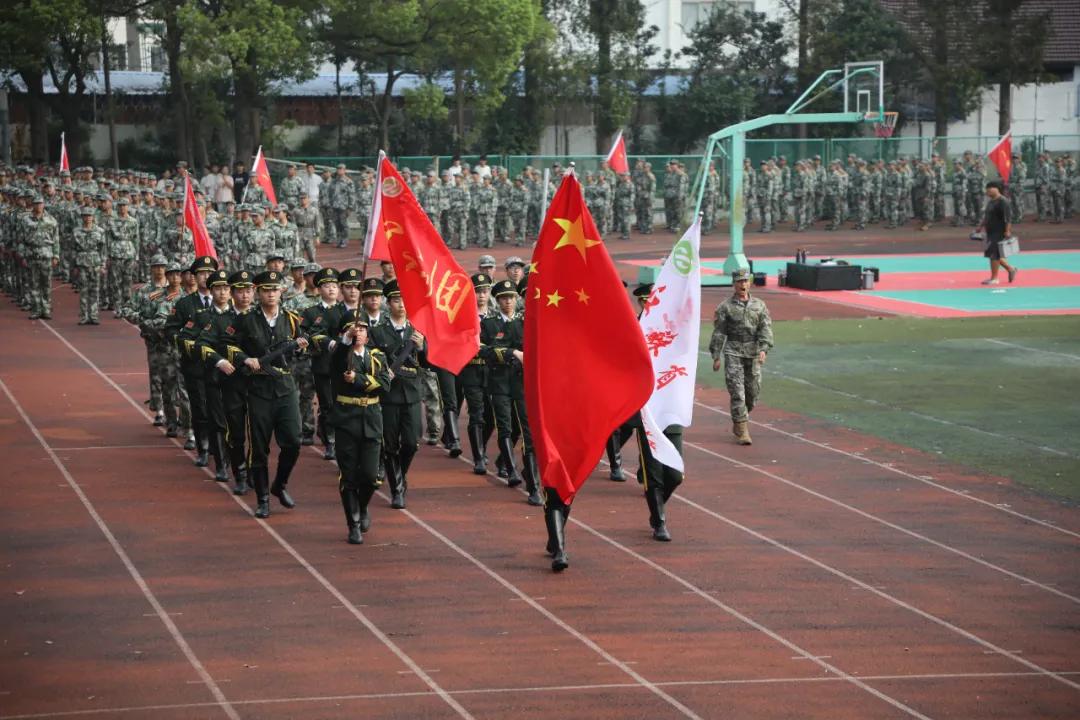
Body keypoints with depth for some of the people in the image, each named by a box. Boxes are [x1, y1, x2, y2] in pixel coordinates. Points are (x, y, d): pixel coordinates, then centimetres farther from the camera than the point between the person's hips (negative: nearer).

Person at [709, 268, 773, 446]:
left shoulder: (759, 305, 6)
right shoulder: (725, 307, 0)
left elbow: (766, 329, -1)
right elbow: (718, 333, 1)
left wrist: (763, 350, -16)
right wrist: (716, 357, -2)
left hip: (753, 355, 3)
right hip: (733, 353, -3)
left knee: (753, 392, 7)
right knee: (737, 393, -9)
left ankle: (737, 422, 30)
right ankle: (741, 431, -7)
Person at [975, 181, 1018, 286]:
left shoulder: (1002, 202, -14)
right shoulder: (990, 202, 15)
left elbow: (1008, 218, -20)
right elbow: (986, 217, 24)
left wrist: (1007, 231, -24)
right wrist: (980, 228, 20)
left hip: (999, 233, -10)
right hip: (991, 233, 10)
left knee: (994, 255, -7)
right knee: (994, 255, 13)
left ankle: (994, 278, 0)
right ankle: (1011, 269, 27)